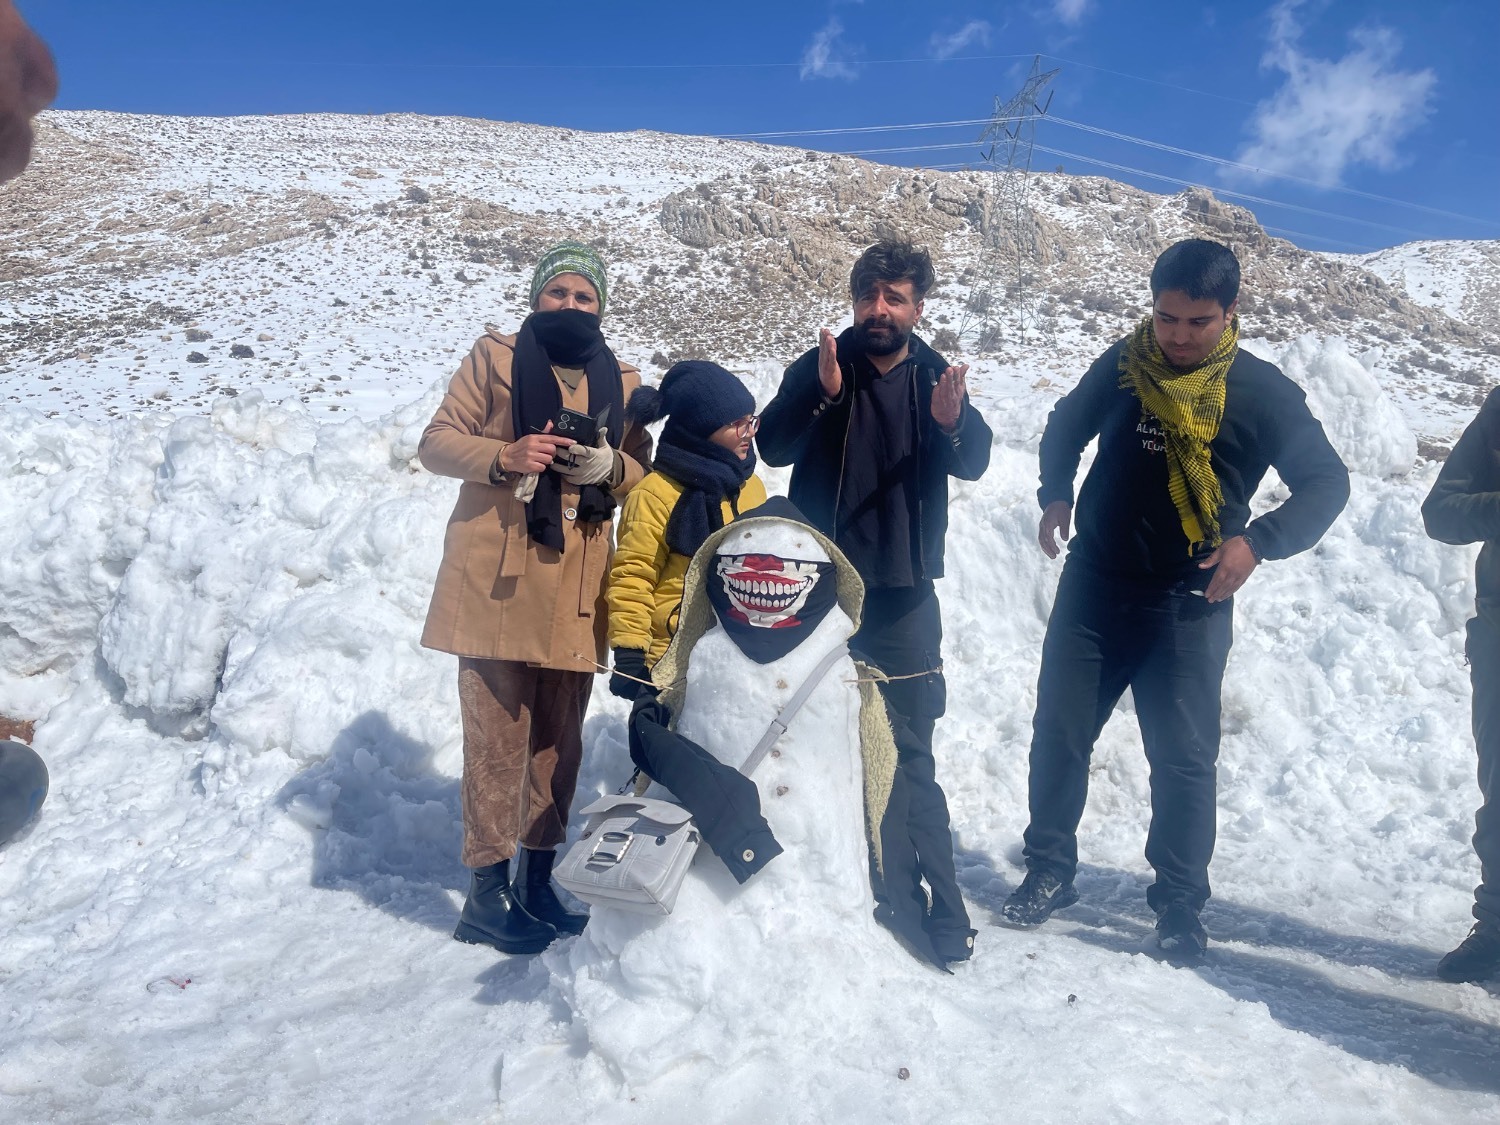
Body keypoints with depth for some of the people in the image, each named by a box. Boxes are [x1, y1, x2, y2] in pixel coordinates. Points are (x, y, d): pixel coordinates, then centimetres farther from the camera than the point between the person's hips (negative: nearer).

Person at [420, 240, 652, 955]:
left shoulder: (619, 381, 13)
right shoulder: (494, 358, 5)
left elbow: (642, 474, 15)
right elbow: (436, 442, 2)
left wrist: (609, 465, -8)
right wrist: (504, 456, -17)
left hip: (574, 589, 3)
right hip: (496, 581, -3)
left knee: (558, 739, 10)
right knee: (497, 740, -3)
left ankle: (537, 879, 26)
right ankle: (487, 891, 11)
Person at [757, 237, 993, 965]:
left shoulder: (937, 378, 3)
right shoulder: (816, 368, 0)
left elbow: (973, 464, -12)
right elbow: (773, 447, -14)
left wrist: (953, 422, -34)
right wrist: (822, 394, -31)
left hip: (901, 595, 0)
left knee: (909, 752, 1)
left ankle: (940, 905, 9)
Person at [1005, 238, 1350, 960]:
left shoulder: (1262, 391, -7)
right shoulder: (1120, 366, -1)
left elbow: (1326, 481, -4)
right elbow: (1066, 427, 17)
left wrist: (1258, 540, -19)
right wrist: (1055, 494, 0)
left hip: (1190, 604, -2)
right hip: (1093, 585, 3)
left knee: (1183, 758, 3)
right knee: (1058, 732, 7)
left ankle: (1180, 903, 21)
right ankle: (1048, 872, 24)